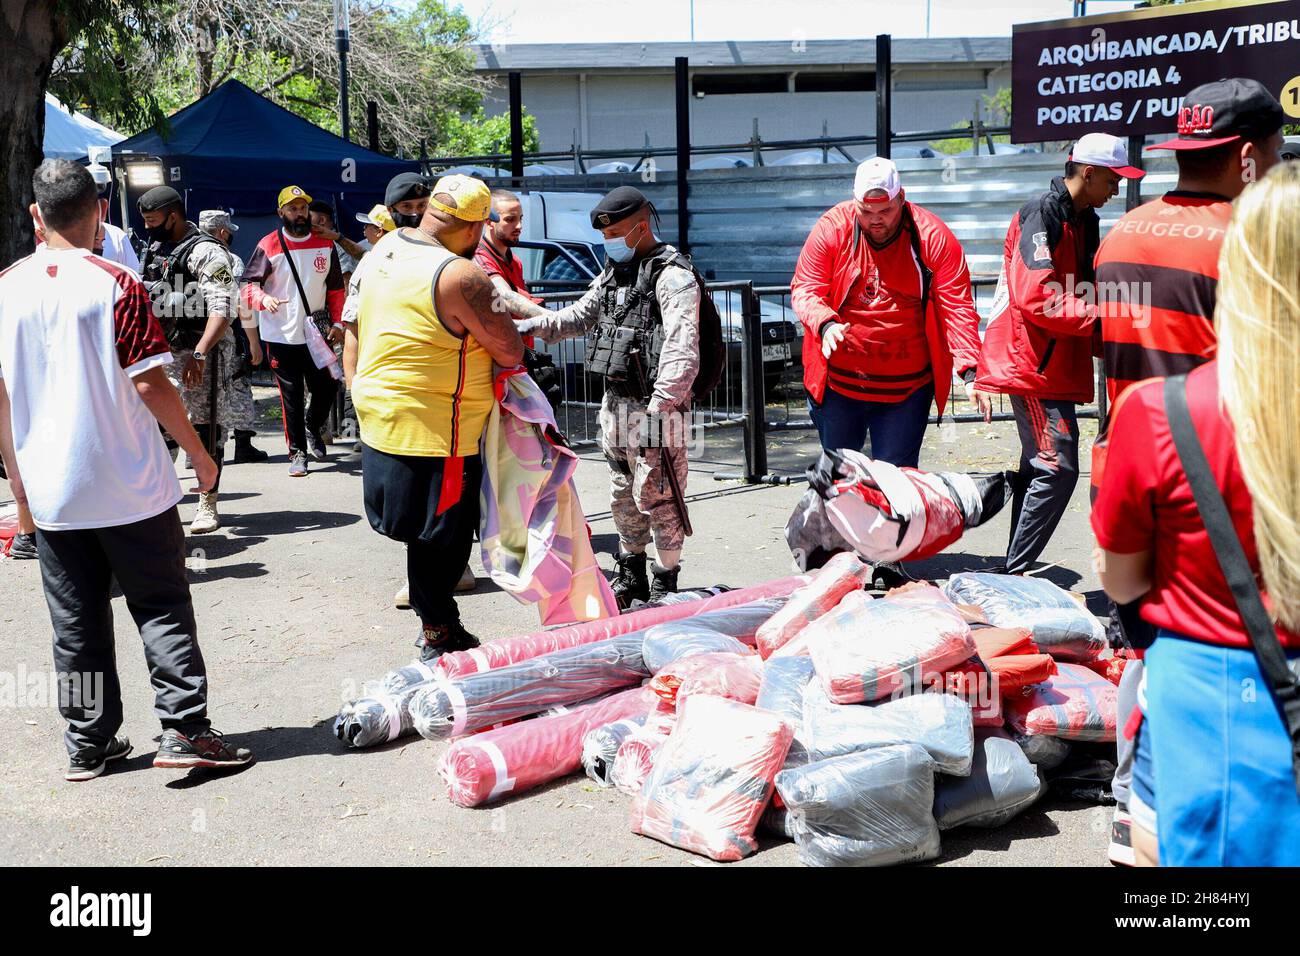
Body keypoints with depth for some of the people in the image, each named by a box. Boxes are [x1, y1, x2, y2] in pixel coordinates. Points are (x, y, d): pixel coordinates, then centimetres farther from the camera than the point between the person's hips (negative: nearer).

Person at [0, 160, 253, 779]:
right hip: (129, 485, -4)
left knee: (75, 624, 11)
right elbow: (149, 384, -12)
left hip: (50, 490, 4)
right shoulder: (116, 285, -11)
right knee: (162, 609, 6)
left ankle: (89, 745, 18)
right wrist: (199, 453, -2)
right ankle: (183, 729, 3)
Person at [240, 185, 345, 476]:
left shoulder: (325, 244, 6)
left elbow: (336, 288, 13)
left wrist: (337, 323, 5)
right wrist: (264, 299, -28)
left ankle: (313, 427, 37)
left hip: (317, 333, 3)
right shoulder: (269, 246, -6)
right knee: (292, 397, 1)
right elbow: (249, 286, -7)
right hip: (281, 336, -3)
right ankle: (297, 452, 12)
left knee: (326, 387, 7)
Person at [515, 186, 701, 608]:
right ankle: (631, 576, 32)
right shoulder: (614, 271, 15)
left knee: (655, 496, -4)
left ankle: (665, 585, 9)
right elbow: (578, 316, 24)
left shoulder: (672, 275, -14)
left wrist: (658, 408, -27)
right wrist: (531, 324, 7)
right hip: (616, 402, 9)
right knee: (623, 494, 17)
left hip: (655, 407, -9)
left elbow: (682, 352, -22)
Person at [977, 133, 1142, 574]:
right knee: (1058, 468, -13)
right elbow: (1035, 298, -23)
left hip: (1057, 365, 11)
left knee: (1039, 467, 13)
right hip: (1034, 366, -11)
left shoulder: (1084, 220, 18)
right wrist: (1099, 317, -21)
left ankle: (1014, 571, 20)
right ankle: (1013, 572, -8)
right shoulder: (1042, 214, -14)